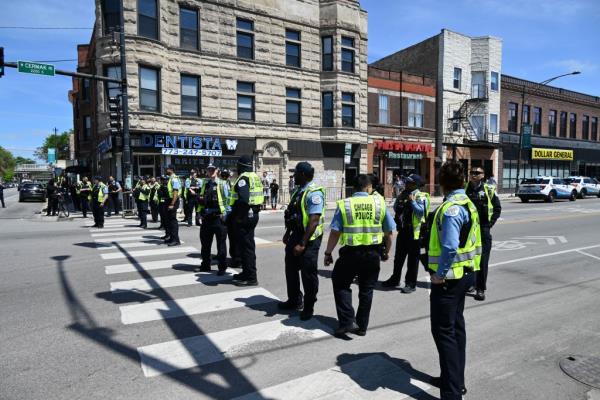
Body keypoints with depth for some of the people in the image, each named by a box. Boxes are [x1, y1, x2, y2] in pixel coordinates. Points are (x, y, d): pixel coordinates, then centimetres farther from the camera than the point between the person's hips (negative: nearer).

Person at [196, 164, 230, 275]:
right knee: (205, 243, 13)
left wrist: (226, 214, -12)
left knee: (221, 244, 2)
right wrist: (199, 211, 9)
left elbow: (226, 200, -6)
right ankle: (205, 265, 26)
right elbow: (201, 199, 19)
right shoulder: (205, 183, 12)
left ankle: (222, 267, 11)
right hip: (206, 217, 6)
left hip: (218, 217, -5)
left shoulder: (221, 184, -3)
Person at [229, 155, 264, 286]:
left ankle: (251, 278, 3)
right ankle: (247, 273, 30)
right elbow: (258, 196, 17)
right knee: (248, 244, 18)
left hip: (244, 216, -10)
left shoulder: (243, 178, -15)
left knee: (245, 246, -3)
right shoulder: (255, 177, 14)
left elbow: (243, 199, -28)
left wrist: (236, 215, -21)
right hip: (253, 214, 10)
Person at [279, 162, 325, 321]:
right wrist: (288, 233, 19)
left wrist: (302, 244, -26)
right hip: (296, 235, 9)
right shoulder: (298, 191, 9)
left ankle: (308, 308, 21)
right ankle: (294, 301, 38)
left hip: (309, 239, -9)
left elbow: (314, 221, -25)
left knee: (308, 274, 3)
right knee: (291, 268, 19)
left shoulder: (314, 193, -20)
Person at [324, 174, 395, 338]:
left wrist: (328, 253, 1)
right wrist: (386, 251, 19)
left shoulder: (344, 204, -4)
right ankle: (361, 326, 26)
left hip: (350, 253, -2)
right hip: (373, 254, 2)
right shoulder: (379, 203, 1)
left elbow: (335, 232, -9)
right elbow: (389, 232, 5)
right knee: (366, 290, 16)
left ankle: (347, 321, 8)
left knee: (341, 285, 17)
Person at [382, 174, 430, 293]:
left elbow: (421, 212, -23)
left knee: (412, 259, 3)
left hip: (415, 231, -8)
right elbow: (395, 209, 11)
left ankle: (411, 284, 12)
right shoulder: (403, 195, 12)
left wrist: (412, 201, -21)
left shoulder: (421, 197, -10)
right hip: (403, 230, 8)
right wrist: (399, 199, -4)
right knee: (399, 256, 17)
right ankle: (395, 279, 31)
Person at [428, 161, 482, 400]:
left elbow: (449, 247, -30)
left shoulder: (451, 208, -21)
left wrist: (440, 274, -18)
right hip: (464, 273, 10)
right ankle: (456, 380, 35)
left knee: (444, 331, -2)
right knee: (456, 327, 20)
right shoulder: (467, 203, 10)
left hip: (449, 277, -10)